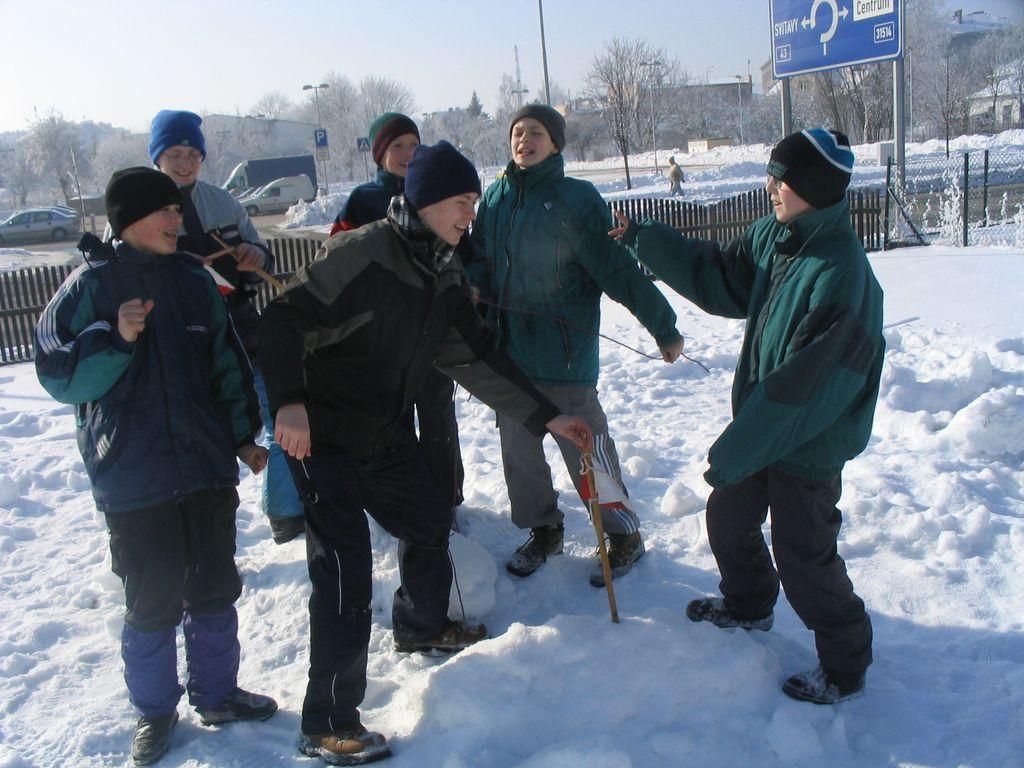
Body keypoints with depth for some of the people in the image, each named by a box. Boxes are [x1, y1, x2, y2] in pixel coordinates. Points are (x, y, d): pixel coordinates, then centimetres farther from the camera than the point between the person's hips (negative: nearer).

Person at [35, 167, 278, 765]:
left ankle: (217, 693, 32)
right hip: (133, 481, -3)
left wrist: (244, 436, 12)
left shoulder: (193, 280, 8)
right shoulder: (90, 286, -2)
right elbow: (58, 374, -5)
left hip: (208, 469, 4)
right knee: (152, 602, 6)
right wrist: (115, 339, -21)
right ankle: (155, 711, 27)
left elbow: (228, 363, 14)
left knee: (215, 591, 13)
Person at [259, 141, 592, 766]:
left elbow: (478, 357, 9)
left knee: (430, 521, 21)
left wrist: (547, 416, 7)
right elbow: (285, 322, -25)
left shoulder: (446, 275, 4)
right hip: (323, 438, -8)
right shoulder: (362, 255, -22)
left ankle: (423, 626, 50)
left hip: (387, 434, 9)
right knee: (346, 570, -10)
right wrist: (290, 404, -39)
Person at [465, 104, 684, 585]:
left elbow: (617, 268, -10)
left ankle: (624, 535, 22)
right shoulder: (495, 197, 8)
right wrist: (472, 284, -7)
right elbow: (480, 257, 16)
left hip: (564, 353, -6)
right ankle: (543, 530, 34)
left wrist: (663, 325, -10)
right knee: (518, 450, 14)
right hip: (509, 349, 6)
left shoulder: (576, 198, -9)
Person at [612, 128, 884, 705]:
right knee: (728, 518, 23)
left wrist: (734, 451, -22)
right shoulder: (774, 236, -2)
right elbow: (716, 276, 14)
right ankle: (749, 605, 51)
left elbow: (805, 387, -27)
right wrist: (644, 240, 11)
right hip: (761, 420, 9)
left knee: (804, 559, 4)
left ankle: (845, 667, 28)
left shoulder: (842, 276, -28)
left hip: (809, 446, -9)